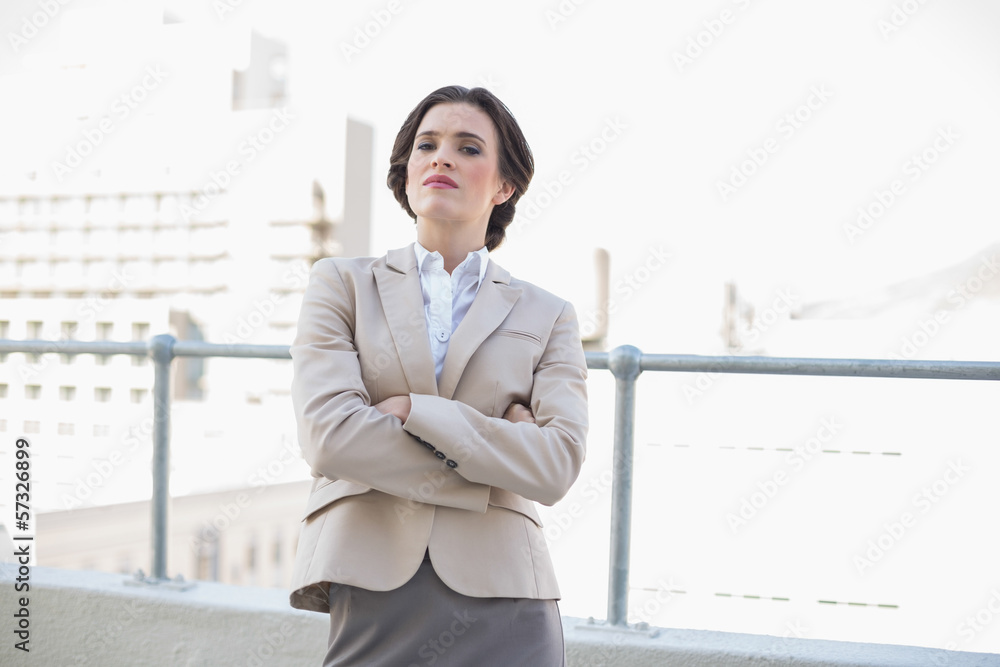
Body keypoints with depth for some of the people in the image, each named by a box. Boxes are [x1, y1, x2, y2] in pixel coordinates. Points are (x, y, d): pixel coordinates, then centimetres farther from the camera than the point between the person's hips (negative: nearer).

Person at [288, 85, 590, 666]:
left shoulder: (548, 316, 9)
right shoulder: (343, 284, 8)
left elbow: (556, 466, -6)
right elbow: (328, 435, -7)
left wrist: (412, 410, -12)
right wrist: (497, 448, -7)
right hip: (371, 601, 0)